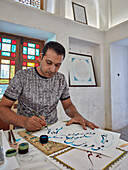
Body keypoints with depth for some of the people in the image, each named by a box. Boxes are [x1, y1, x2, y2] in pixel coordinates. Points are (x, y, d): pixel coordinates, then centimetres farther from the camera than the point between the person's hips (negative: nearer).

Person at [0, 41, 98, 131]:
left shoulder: (61, 79, 3)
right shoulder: (22, 76, -7)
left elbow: (68, 105, 11)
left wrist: (77, 115, -11)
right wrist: (24, 121, -26)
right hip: (26, 131, 0)